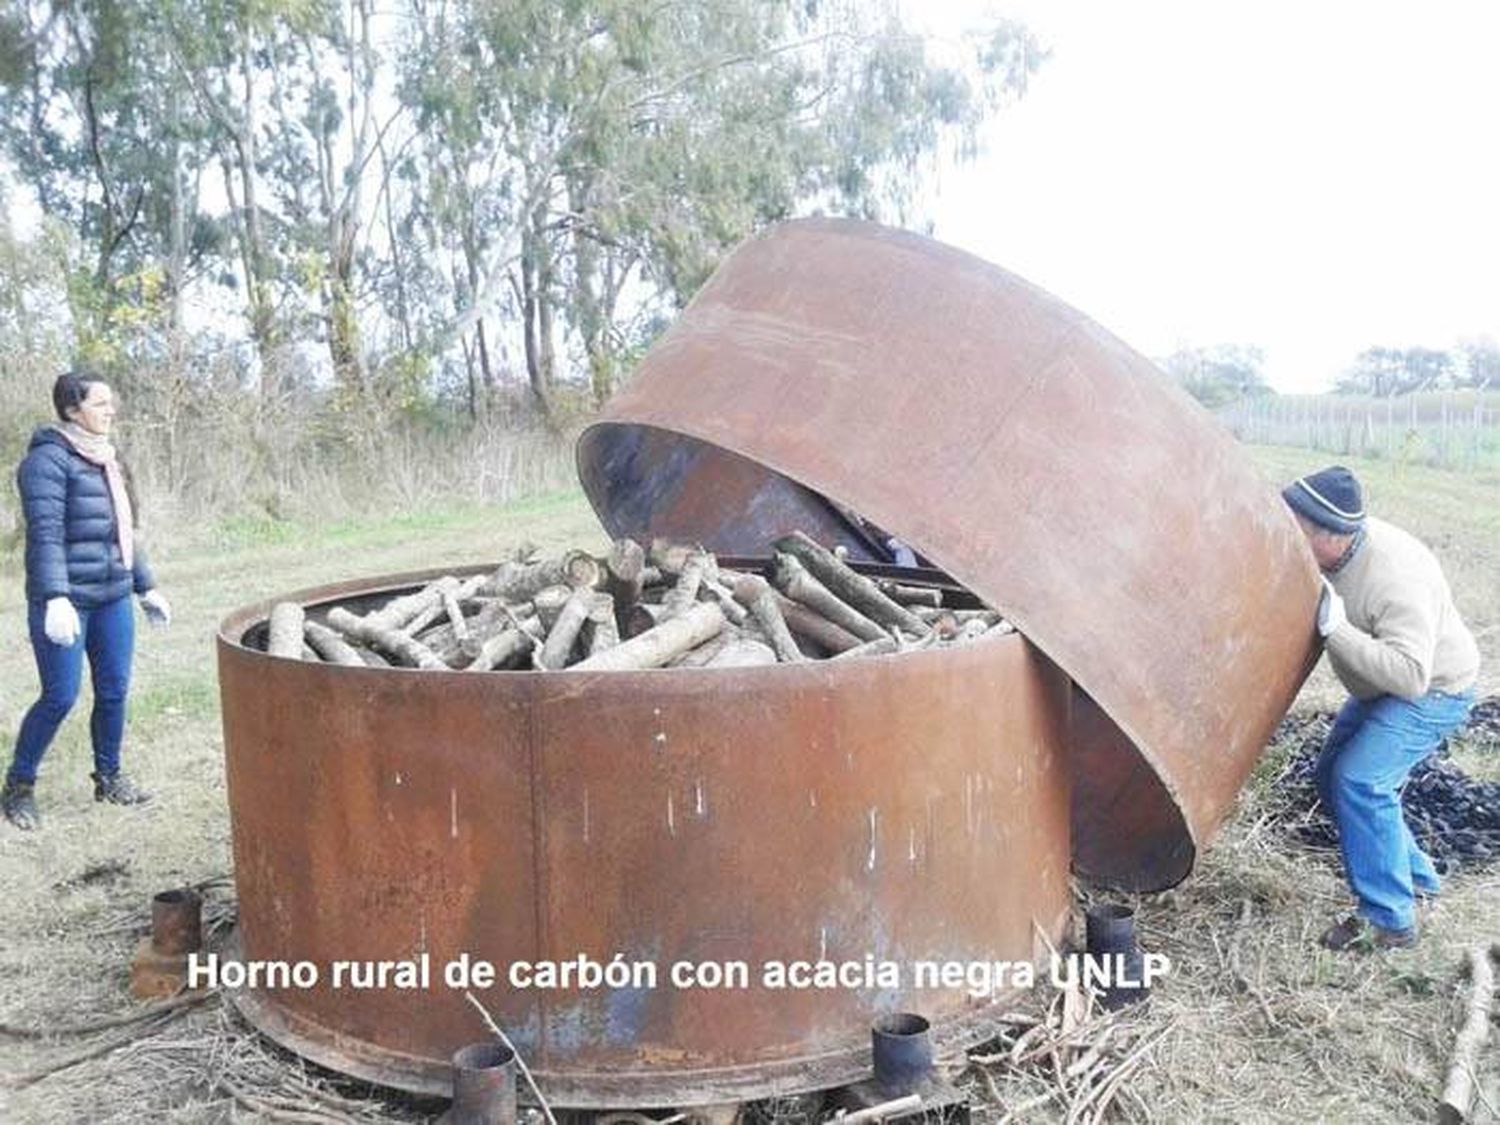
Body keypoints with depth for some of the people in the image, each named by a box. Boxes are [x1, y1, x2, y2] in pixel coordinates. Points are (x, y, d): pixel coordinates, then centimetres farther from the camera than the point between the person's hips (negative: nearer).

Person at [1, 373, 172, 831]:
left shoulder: (106, 461, 14)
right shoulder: (48, 459, -10)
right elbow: (45, 534, -19)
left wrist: (146, 587, 21)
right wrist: (56, 599, -27)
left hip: (113, 599, 7)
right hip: (66, 601, -7)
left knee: (114, 691, 10)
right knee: (60, 697, -3)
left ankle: (108, 778, 25)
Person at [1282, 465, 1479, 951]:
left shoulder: (1397, 579, -38)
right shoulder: (1321, 553, -14)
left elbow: (1409, 675, -43)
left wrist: (1336, 628, -46)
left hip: (1434, 692, -9)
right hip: (1380, 690, 9)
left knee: (1360, 780, -22)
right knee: (1333, 777, 11)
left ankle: (1390, 921, -10)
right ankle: (1415, 875, 29)